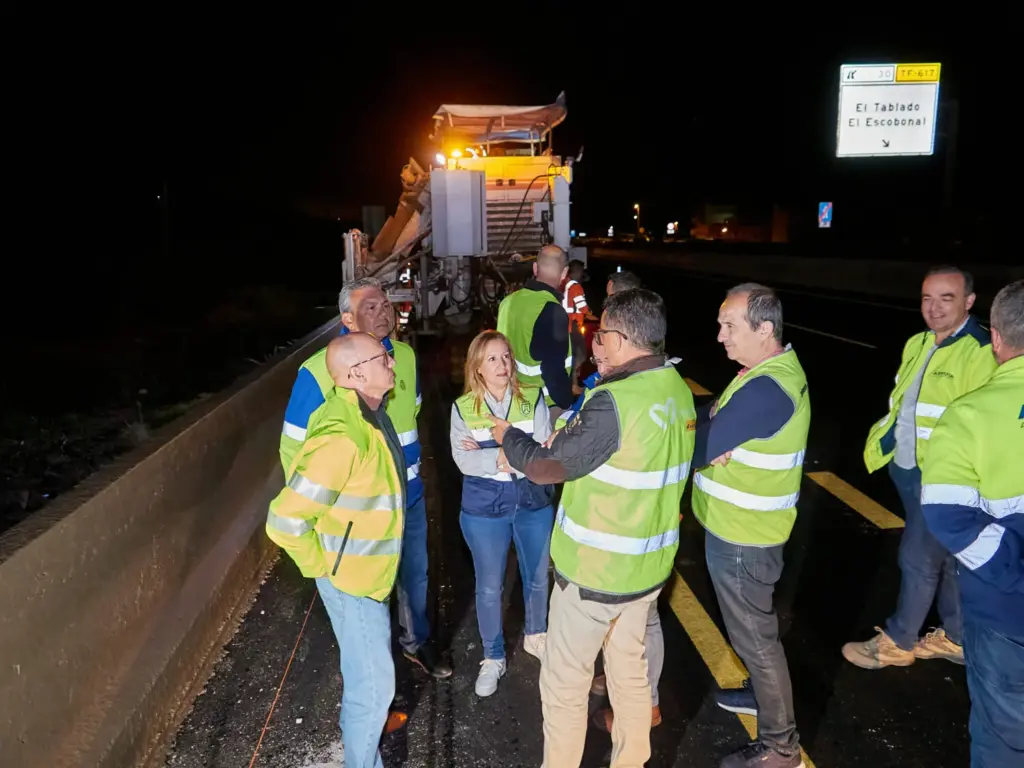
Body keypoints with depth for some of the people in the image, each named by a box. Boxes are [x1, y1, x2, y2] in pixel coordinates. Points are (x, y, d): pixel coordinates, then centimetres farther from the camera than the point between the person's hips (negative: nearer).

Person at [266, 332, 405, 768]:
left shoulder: (369, 413, -2)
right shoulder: (342, 436, -33)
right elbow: (285, 521, -31)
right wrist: (321, 565, -17)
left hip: (370, 570, 9)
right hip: (350, 578, -9)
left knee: (370, 663, 30)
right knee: (373, 682, 3)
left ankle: (365, 715, 54)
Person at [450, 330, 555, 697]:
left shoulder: (533, 399, -6)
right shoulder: (462, 408, -7)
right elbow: (464, 461, -19)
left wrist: (489, 453, -22)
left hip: (534, 503, 1)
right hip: (483, 509, -1)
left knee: (537, 578, 18)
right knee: (489, 587, 13)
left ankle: (535, 637, 46)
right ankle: (493, 658, 33)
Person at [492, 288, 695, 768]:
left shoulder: (615, 402, -27)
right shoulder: (676, 390, 0)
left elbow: (548, 466, -18)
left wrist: (507, 437, 2)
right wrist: (526, 452, 9)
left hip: (595, 569, -8)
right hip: (647, 564, 8)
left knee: (563, 685, 11)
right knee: (631, 671, 23)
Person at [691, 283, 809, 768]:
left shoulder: (766, 390, -29)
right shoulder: (776, 368, 4)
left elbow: (700, 449, -27)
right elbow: (717, 419, 8)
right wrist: (710, 435, -10)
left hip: (742, 535, -9)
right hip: (743, 525, 9)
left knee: (755, 636, 6)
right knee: (752, 627, 27)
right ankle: (763, 691, 48)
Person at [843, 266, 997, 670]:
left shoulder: (980, 353, -20)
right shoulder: (917, 344, 7)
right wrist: (885, 441, 15)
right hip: (907, 469, 8)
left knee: (918, 559, 4)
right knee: (945, 558, 20)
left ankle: (898, 642, 22)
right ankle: (956, 638, 36)